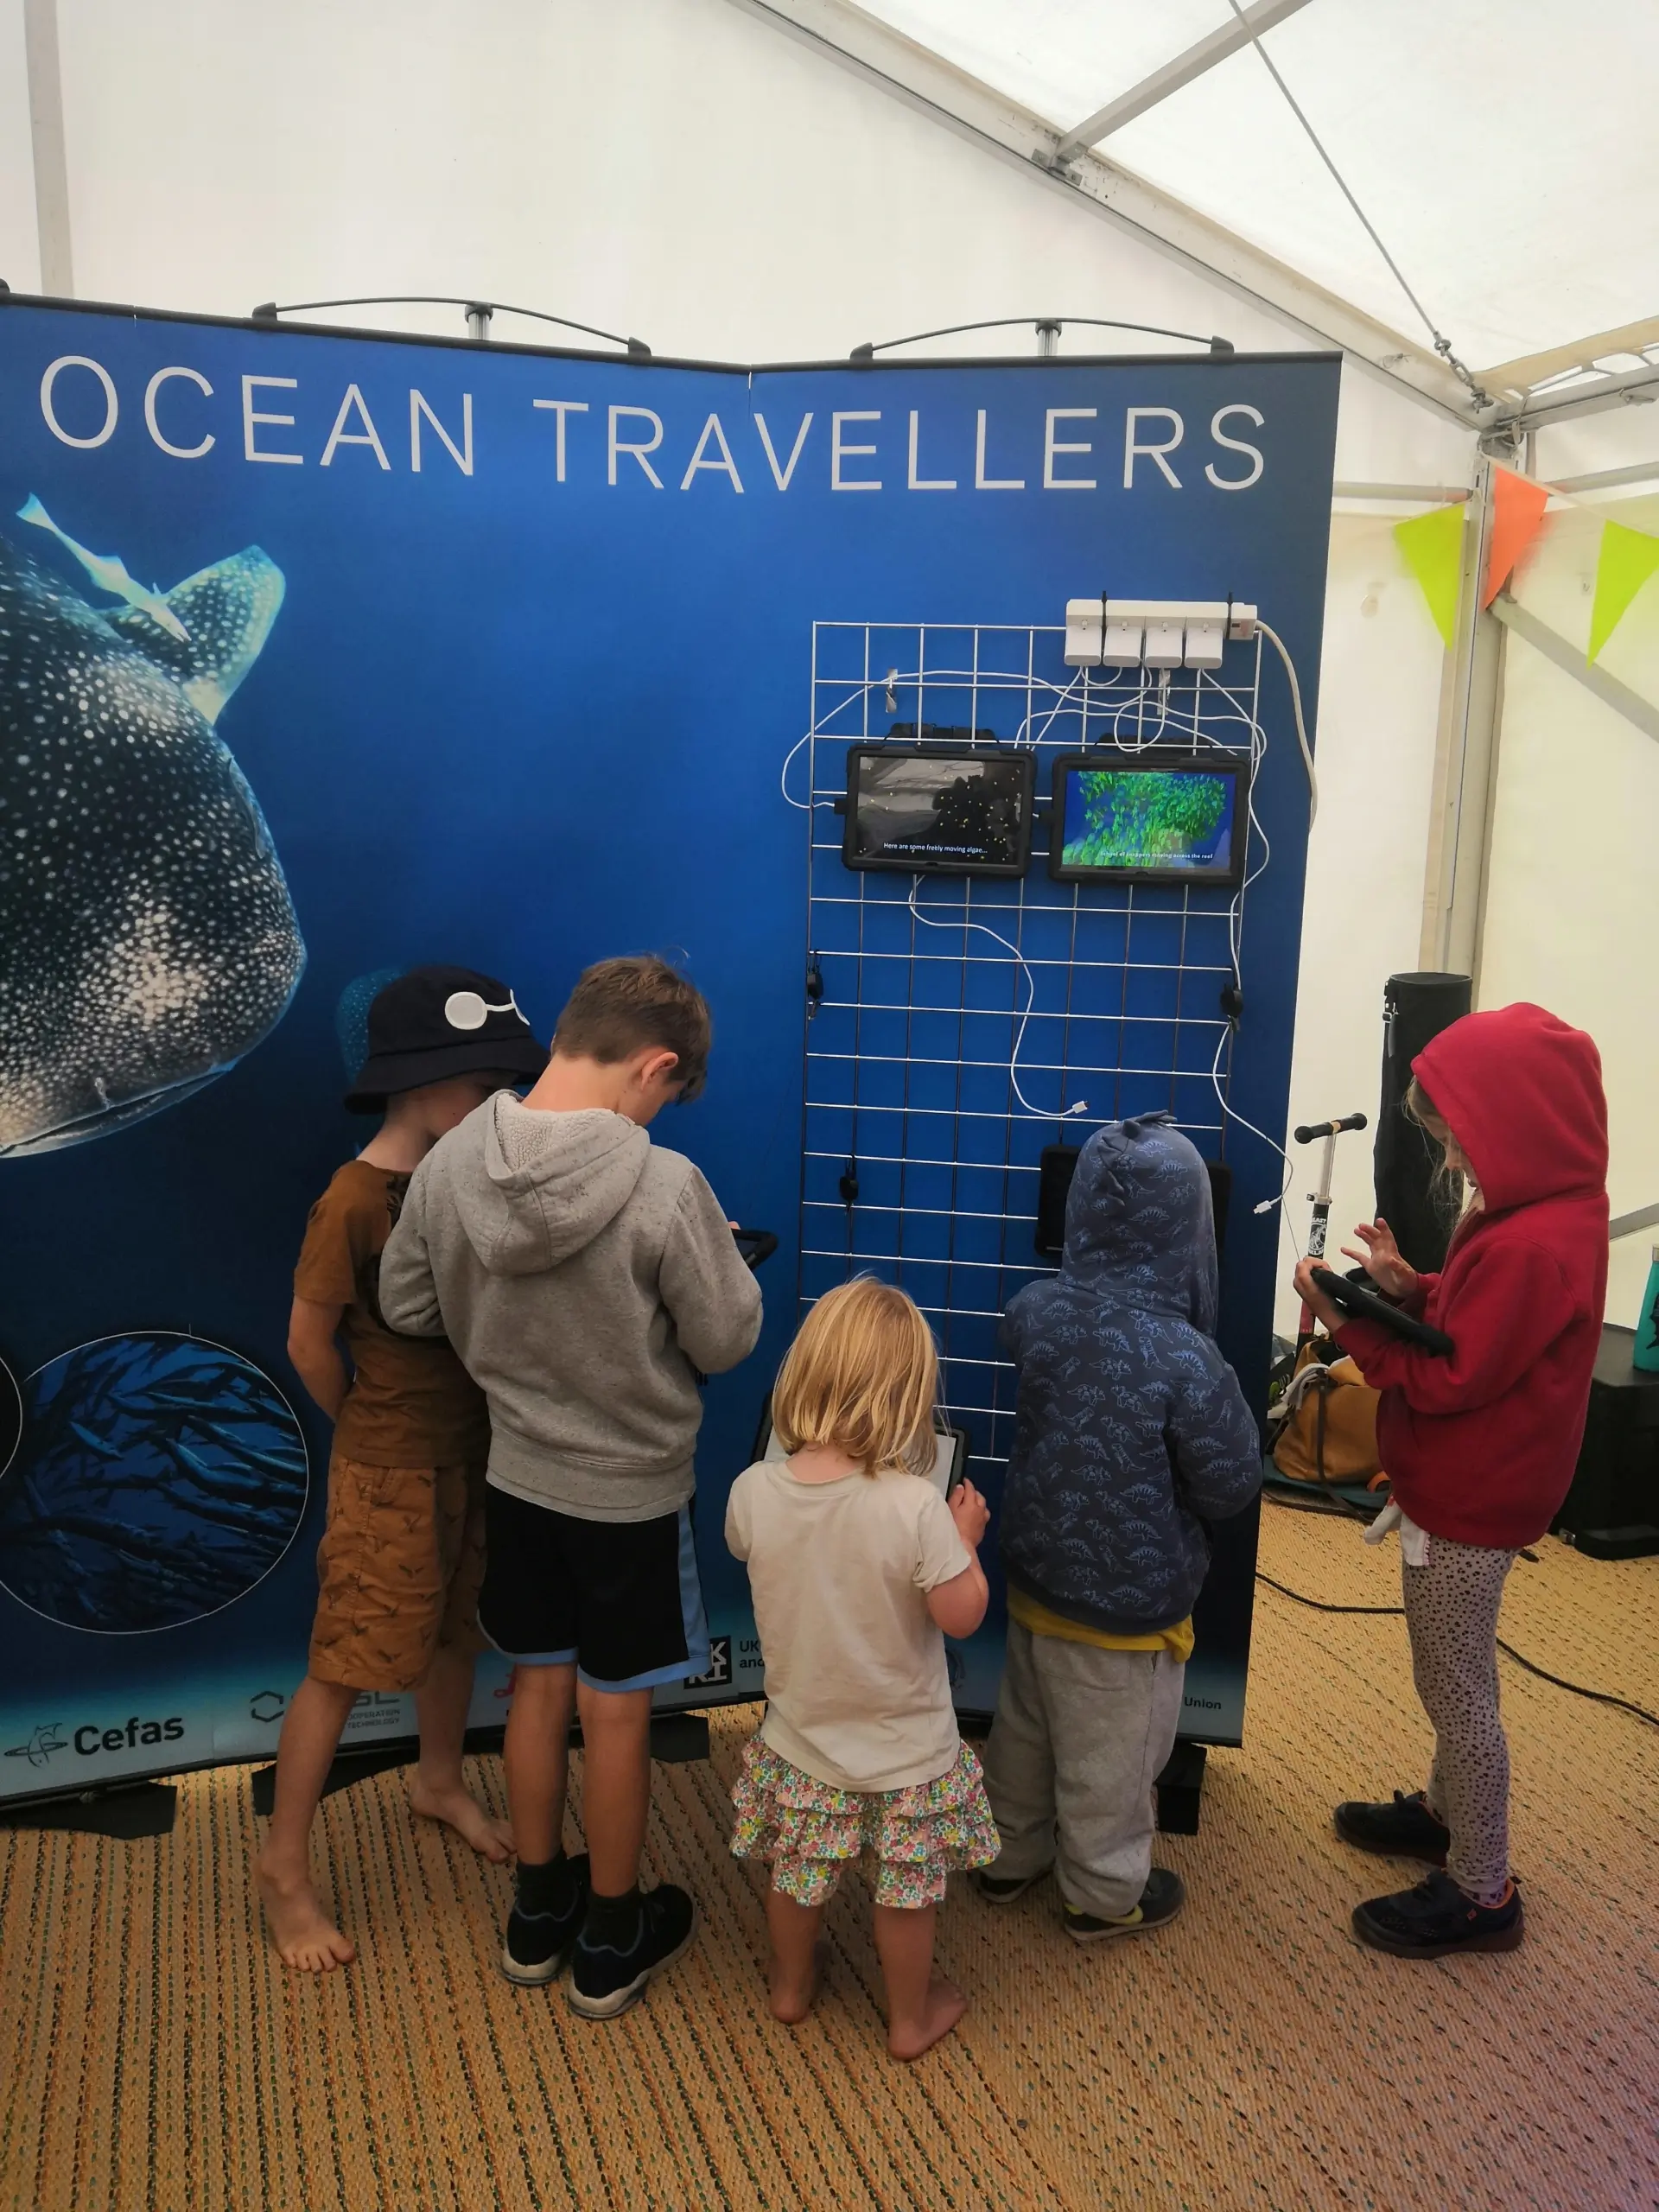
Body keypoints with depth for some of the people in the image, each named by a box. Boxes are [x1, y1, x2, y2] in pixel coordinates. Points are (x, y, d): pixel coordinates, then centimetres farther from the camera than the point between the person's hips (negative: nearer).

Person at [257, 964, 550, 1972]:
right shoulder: (354, 1202, -22)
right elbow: (309, 1340, -13)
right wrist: (368, 1429, -1)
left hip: (474, 1450, 7)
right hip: (390, 1470, -7)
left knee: (455, 1630, 22)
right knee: (343, 1665, 4)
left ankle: (442, 1782, 45)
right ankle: (285, 1868, 19)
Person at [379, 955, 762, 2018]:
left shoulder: (449, 1163, -13)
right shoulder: (665, 1185, -28)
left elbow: (406, 1307, 0)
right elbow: (727, 1341, -16)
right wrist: (721, 1258, 3)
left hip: (517, 1476, 4)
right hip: (632, 1491, -4)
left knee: (539, 1690, 22)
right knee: (615, 1712, 14)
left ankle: (539, 1912, 41)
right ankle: (609, 1943, 33)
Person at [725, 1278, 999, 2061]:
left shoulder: (752, 1492, -21)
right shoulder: (915, 1506, -32)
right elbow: (962, 1615, -22)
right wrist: (967, 1538, -5)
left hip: (801, 1740, 3)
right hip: (905, 1753, -3)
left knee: (796, 1876, 28)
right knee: (907, 1893, 22)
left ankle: (791, 1984, 52)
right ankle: (911, 2017, 43)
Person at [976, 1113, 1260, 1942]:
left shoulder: (1036, 1310, -13)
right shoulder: (1184, 1359, -30)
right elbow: (1231, 1487, -17)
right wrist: (1223, 1399, -2)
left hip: (1037, 1574, 5)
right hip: (1127, 1601, -5)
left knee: (1023, 1729, 25)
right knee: (1108, 1758, 18)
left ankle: (1010, 1858, 46)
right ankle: (1103, 1895, 39)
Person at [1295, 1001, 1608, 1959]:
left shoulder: (1531, 1247, -30)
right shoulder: (1551, 1208, 1)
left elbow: (1449, 1382, -24)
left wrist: (1351, 1325, -18)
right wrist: (1412, 1289, -7)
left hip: (1470, 1503, -10)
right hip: (1468, 1488, 10)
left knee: (1457, 1689, 5)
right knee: (1456, 1678, 25)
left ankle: (1482, 1894, 21)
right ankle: (1446, 1813, 44)